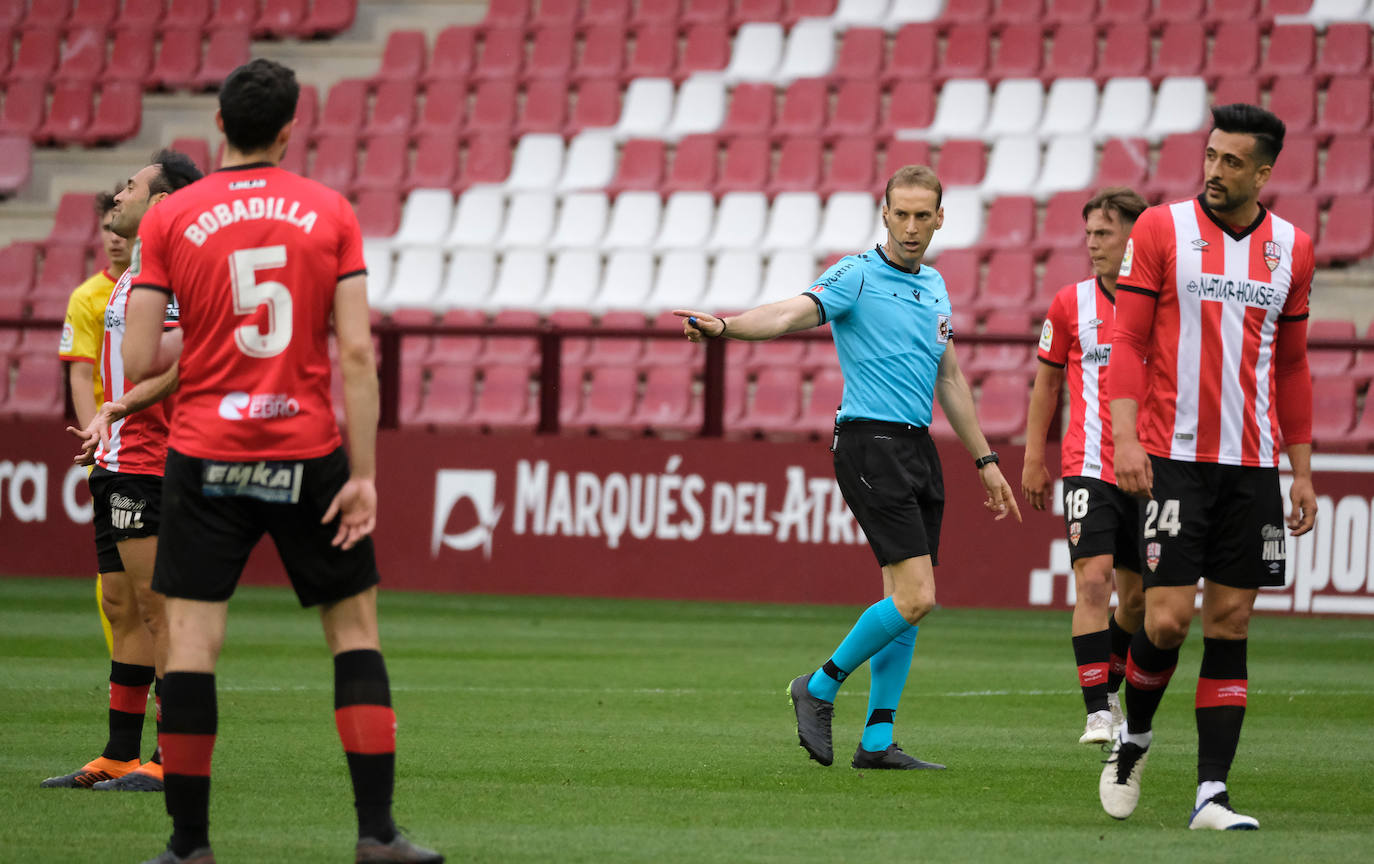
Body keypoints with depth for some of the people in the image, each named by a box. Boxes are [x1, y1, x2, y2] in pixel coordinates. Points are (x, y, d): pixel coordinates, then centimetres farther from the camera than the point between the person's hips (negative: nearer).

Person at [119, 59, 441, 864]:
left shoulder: (169, 220, -1)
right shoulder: (330, 213, 0)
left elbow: (140, 361, -3)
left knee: (191, 639, 2)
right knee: (356, 625, 11)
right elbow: (356, 353, -6)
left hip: (204, 456, 0)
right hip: (308, 452, 0)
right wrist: (364, 473, -4)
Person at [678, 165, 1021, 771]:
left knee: (908, 602, 5)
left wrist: (984, 460, 26)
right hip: (871, 444, -8)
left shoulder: (935, 287, 16)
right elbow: (795, 312, -25)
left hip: (919, 447, 8)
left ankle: (877, 743, 9)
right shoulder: (857, 275, -7)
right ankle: (820, 688, 2)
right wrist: (725, 326, -44)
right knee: (914, 596, -15)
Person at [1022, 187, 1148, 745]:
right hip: (1089, 468, -1)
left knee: (1137, 595, 10)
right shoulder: (1070, 304, 1)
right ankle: (1097, 713, -17)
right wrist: (1034, 459, 9)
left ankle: (1113, 688, 34)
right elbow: (1047, 382, 12)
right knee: (1092, 582, -16)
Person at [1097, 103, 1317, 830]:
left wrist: (1302, 469, 12)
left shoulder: (1291, 249, 9)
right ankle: (1133, 737, 20)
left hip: (1253, 464, 3)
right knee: (1168, 617, -9)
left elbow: (1293, 366, 15)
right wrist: (1125, 436, -12)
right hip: (1174, 458, -3)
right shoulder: (1161, 229, -1)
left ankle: (1211, 793, 3)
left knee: (1231, 625, 1)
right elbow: (1130, 341, -1)